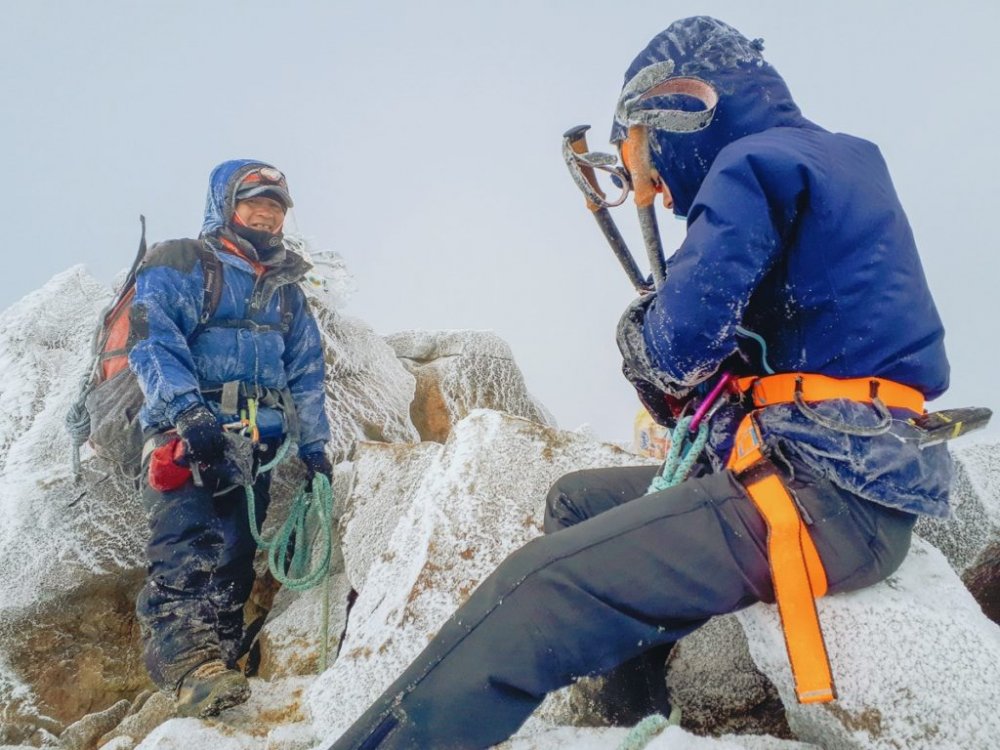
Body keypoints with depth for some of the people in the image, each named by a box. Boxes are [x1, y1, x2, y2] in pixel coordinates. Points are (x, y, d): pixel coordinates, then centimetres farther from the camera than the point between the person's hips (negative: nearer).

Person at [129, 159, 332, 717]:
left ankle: (218, 660, 4)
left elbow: (306, 373, 21)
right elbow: (154, 341, -8)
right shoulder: (181, 266, 6)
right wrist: (188, 411, -22)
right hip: (189, 432, -5)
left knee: (234, 553, 2)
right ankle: (185, 656, -24)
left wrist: (314, 445, 13)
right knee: (188, 546, -18)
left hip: (258, 443, 5)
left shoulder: (288, 290, 23)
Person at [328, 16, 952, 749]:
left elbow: (673, 349, -18)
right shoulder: (835, 160, 21)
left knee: (541, 591, -22)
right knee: (575, 501, 17)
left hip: (823, 492, -10)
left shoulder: (756, 161, -9)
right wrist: (690, 386, 7)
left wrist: (639, 330, 3)